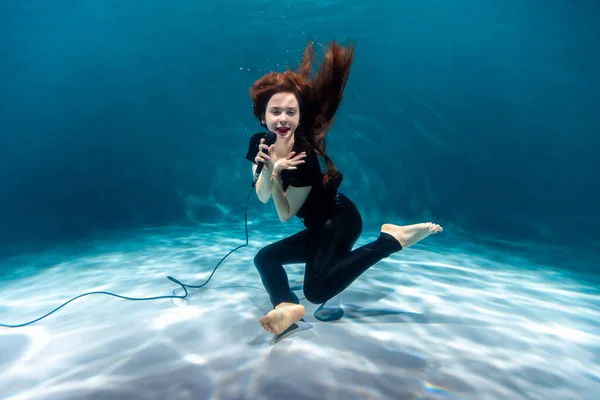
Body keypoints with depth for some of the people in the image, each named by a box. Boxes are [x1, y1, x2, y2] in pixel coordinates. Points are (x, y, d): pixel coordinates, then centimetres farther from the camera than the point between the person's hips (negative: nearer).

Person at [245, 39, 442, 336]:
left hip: (339, 222, -8)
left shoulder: (304, 156, -26)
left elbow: (285, 214, -19)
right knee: (265, 258, 12)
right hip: (319, 228, 8)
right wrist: (268, 169, -25)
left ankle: (392, 239, -24)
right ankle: (287, 307, -12)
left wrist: (275, 173, -29)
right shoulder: (258, 144, -4)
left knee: (317, 290, -25)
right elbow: (262, 197, -6)